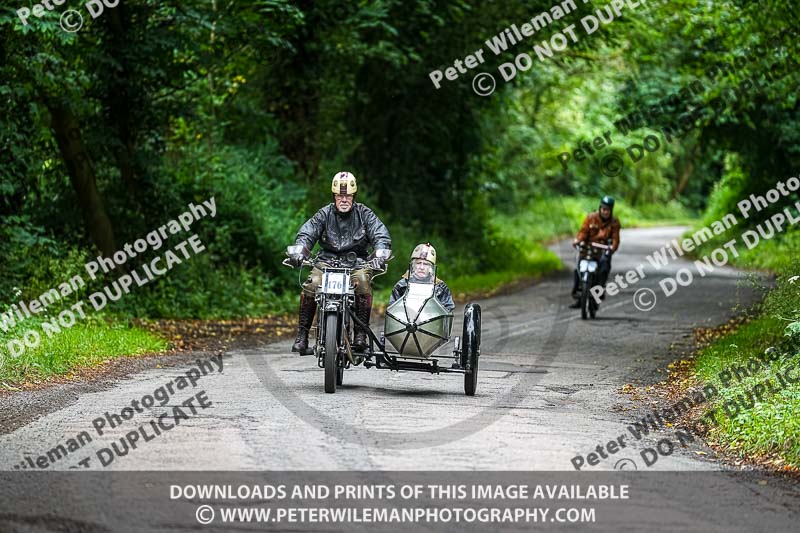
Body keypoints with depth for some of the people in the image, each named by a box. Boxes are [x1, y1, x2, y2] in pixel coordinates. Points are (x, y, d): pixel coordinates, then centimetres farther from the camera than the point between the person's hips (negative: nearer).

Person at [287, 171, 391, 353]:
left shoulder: (364, 214, 4)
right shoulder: (324, 214, 6)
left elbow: (381, 236, -5)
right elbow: (306, 234, -4)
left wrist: (380, 255, -27)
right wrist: (298, 251, -26)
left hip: (357, 262, -1)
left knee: (363, 281, -34)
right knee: (310, 286, -27)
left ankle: (361, 334, -27)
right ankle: (302, 334, -16)